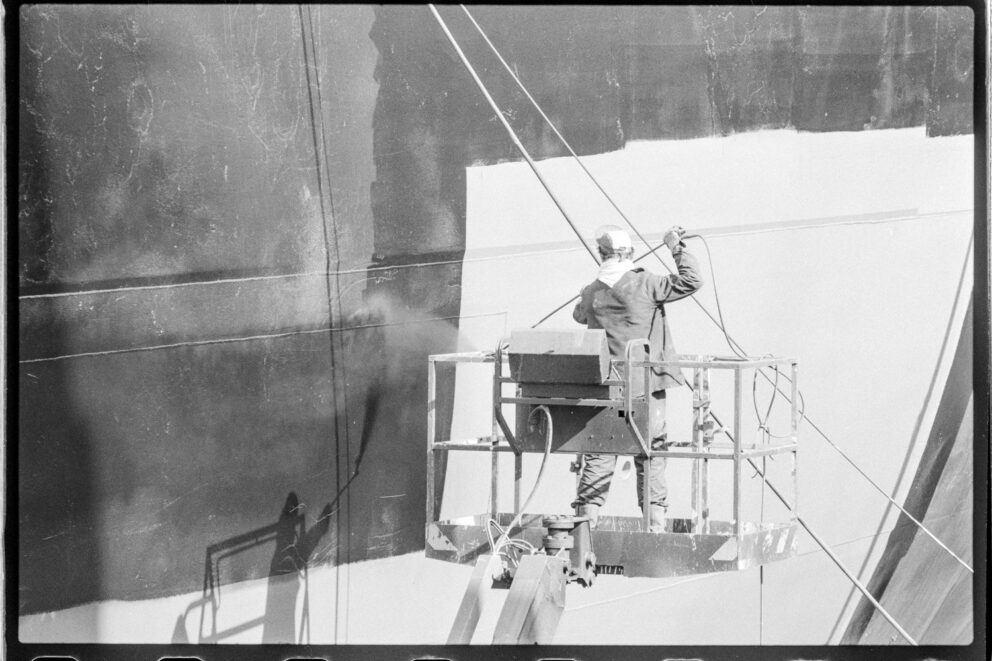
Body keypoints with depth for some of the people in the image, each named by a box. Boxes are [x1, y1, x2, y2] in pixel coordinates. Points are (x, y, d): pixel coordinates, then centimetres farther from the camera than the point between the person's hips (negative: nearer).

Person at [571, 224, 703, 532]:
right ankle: (655, 524, 6)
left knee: (598, 456, 8)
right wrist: (677, 249, 5)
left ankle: (585, 519, 7)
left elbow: (579, 315, 27)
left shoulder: (591, 293, 4)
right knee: (650, 455, 4)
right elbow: (691, 281, -6)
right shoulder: (644, 284, -9)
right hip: (645, 385, -3)